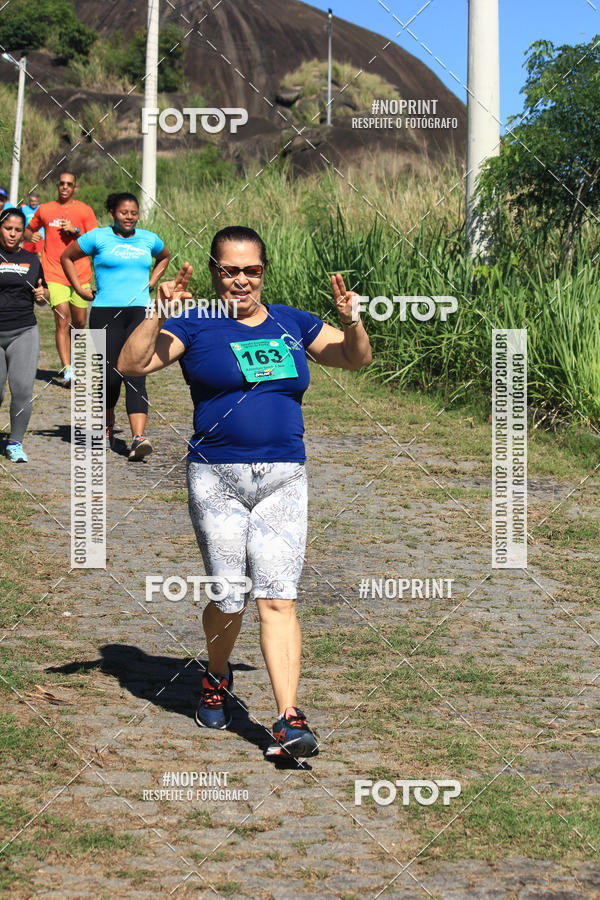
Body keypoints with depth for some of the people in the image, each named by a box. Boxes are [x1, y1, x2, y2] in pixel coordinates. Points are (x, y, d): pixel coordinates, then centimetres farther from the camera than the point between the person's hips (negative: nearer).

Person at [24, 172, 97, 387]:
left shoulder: (84, 210, 5)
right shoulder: (44, 210, 8)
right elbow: (29, 229, 23)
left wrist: (75, 230, -14)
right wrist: (31, 236, 0)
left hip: (80, 274, 1)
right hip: (54, 274, -1)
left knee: (79, 323, 7)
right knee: (62, 319, -14)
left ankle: (70, 356, 34)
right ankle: (67, 370, -18)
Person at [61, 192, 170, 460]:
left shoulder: (149, 239, 11)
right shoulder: (98, 237, 1)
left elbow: (164, 257, 34)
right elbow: (66, 257, 13)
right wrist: (80, 289, 7)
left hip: (140, 312, 2)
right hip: (105, 313, -2)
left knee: (135, 375, -11)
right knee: (110, 375, 0)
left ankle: (138, 437, -22)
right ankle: (107, 424, 30)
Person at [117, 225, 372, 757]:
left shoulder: (291, 324, 12)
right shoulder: (196, 326, 2)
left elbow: (357, 359, 18)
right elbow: (131, 364, -8)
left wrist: (351, 319, -2)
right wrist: (160, 313, -20)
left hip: (283, 479, 2)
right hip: (216, 478, -2)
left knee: (278, 600, -7)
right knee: (229, 599, 2)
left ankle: (289, 721, -11)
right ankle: (217, 679, 33)